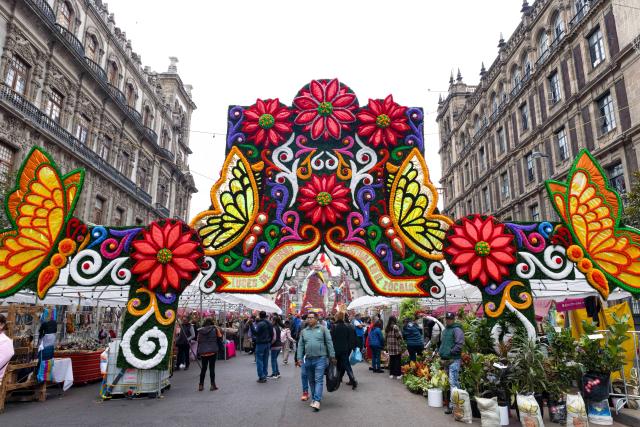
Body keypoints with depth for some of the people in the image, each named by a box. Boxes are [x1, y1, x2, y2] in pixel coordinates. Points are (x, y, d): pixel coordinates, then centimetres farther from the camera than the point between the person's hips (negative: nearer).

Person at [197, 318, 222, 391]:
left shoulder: (200, 331, 6)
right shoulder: (215, 329, 1)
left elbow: (198, 341, 9)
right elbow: (219, 338, 2)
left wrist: (198, 352, 16)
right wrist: (219, 348, 13)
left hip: (203, 352, 2)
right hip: (213, 351, -2)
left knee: (203, 368, 13)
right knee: (212, 368, 2)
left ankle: (201, 385, 16)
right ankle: (212, 385, 3)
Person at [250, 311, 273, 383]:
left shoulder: (260, 324, -17)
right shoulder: (269, 324, 8)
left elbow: (255, 333, -21)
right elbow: (272, 334, 13)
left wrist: (252, 325, -20)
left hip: (261, 343, -8)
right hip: (267, 343, 8)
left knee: (259, 360, -2)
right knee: (265, 360, 13)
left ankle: (261, 377, -4)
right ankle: (265, 375, 17)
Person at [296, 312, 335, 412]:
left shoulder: (322, 329, 1)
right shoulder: (304, 331, 12)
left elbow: (329, 343, 0)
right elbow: (300, 346, 13)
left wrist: (332, 356, -3)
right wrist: (299, 358, 5)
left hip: (320, 359, -4)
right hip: (308, 359, 4)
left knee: (319, 380, -9)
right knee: (311, 381, 12)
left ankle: (317, 401, -12)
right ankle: (313, 399, 23)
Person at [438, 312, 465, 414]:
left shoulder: (457, 329, -9)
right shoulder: (445, 330, 18)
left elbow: (459, 344, -18)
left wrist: (450, 353, -18)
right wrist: (440, 352, 15)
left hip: (453, 360, -9)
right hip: (445, 360, 9)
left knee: (453, 382, -11)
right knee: (454, 382, 15)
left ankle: (452, 405, -10)